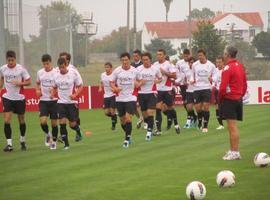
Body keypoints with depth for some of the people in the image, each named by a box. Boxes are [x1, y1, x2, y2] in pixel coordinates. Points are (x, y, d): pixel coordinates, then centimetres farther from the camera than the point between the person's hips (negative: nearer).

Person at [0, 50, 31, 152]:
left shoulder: (21, 69, -10)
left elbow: (29, 81, -7)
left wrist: (19, 83, -22)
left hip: (19, 98, -1)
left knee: (21, 120, 11)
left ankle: (22, 141, 32)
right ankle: (9, 144, -8)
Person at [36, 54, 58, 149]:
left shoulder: (56, 73, -9)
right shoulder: (40, 72, 3)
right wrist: (37, 90, 1)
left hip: (54, 100, -2)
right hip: (43, 101, 2)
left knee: (54, 123, 4)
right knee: (43, 121, -13)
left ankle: (54, 142, 22)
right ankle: (47, 134, 18)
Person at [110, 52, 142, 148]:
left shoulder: (134, 71, -1)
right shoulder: (117, 71, -1)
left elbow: (139, 81, 14)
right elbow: (112, 82, 6)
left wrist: (138, 84, -9)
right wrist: (115, 88, -15)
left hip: (131, 98, -2)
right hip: (120, 99, 2)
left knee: (128, 118, -16)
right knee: (122, 120, 10)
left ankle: (127, 139, -9)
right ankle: (128, 135, 34)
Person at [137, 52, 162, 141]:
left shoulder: (155, 69, -2)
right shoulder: (139, 69, -2)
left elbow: (160, 78, 14)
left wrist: (157, 81, -8)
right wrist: (139, 83, -15)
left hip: (152, 93, -2)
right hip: (141, 93, 2)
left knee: (150, 113, -14)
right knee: (145, 114, 9)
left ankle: (149, 132, -11)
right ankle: (150, 128, 32)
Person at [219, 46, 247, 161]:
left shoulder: (228, 68, -16)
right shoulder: (240, 66, 11)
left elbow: (223, 87, -19)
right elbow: (245, 84, 16)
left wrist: (220, 98, -4)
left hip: (229, 99, -9)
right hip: (238, 99, 9)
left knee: (232, 127, -7)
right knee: (233, 126, 14)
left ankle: (235, 152, -6)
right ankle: (234, 150, 18)